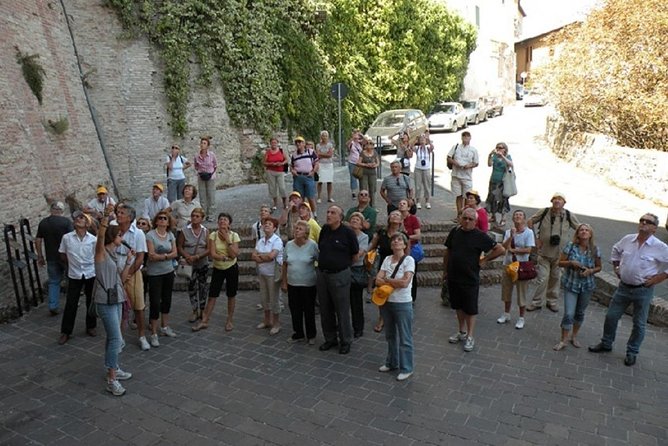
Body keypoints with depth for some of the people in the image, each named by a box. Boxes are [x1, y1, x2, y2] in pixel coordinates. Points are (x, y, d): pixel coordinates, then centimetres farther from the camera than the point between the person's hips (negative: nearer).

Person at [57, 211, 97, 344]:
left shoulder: (93, 239, -6)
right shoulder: (66, 237, -5)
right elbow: (63, 255, 8)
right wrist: (72, 265, 11)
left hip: (91, 274, 0)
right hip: (74, 275, 0)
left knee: (91, 302, 11)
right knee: (71, 304, 3)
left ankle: (90, 327, 28)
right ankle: (65, 332, 14)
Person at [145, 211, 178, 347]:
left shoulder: (171, 235, 5)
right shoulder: (150, 235, -11)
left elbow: (175, 253, -1)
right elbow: (151, 256, -18)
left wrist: (161, 255, -14)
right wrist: (167, 255, -12)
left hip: (169, 272, 6)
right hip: (154, 274, -5)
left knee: (167, 300, 15)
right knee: (155, 303, -4)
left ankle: (164, 327, 32)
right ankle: (153, 334, 6)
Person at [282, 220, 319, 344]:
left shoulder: (312, 245, -11)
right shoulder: (289, 245, 1)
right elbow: (285, 264, 8)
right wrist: (284, 281, 8)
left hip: (308, 284, -4)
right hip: (292, 284, 4)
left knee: (309, 310, 9)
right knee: (295, 310, 12)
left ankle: (311, 335, 25)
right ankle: (298, 334, 29)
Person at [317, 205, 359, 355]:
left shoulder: (347, 232, -11)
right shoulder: (324, 230, 4)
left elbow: (355, 254, -1)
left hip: (339, 275, -6)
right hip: (322, 274, 6)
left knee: (342, 310, 3)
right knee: (325, 310, 14)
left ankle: (345, 341, 19)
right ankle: (330, 339, 29)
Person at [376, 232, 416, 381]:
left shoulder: (409, 260, -12)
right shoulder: (387, 259, 3)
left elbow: (405, 282, -22)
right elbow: (378, 280, -4)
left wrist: (386, 280, -10)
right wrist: (394, 283, -18)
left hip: (402, 304, -5)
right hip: (386, 302, 6)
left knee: (404, 338, 5)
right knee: (390, 335, 19)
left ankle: (406, 368, 18)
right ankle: (391, 363, 35)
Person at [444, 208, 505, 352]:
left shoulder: (479, 236, -11)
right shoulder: (455, 232, 1)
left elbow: (500, 249, -9)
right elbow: (448, 252, 10)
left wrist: (484, 260, -9)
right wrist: (445, 271, 12)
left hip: (470, 279, -4)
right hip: (453, 277, 4)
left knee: (470, 309, 6)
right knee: (458, 306, 17)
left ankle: (470, 337, 18)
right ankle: (462, 332, 33)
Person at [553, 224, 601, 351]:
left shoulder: (595, 249, -5)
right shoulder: (570, 246, -10)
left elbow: (598, 267, 6)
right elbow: (560, 263, -4)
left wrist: (591, 271, -14)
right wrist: (571, 263, -22)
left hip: (587, 286, 2)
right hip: (570, 284, -2)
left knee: (580, 313, 16)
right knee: (568, 314, -7)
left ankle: (574, 336, 35)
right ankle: (563, 340, 8)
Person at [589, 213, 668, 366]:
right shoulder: (627, 239, -1)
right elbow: (616, 250, 19)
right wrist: (616, 267, 12)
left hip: (643, 290, -4)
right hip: (623, 286, 4)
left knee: (639, 324, 10)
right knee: (611, 316, 11)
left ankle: (632, 352, 27)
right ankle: (606, 343, 30)